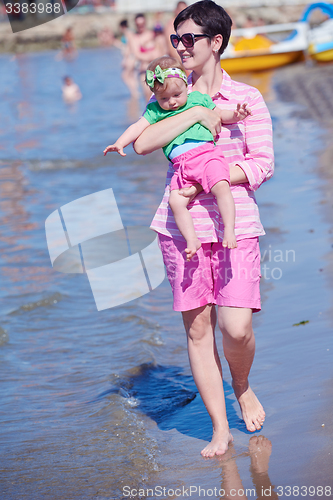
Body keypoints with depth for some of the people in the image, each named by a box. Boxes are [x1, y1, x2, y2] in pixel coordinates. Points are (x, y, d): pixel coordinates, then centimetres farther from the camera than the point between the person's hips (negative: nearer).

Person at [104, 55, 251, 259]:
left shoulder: (198, 99, 15)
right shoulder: (155, 111, 17)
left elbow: (220, 114, 22)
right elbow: (138, 127, 10)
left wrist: (235, 115, 3)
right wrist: (120, 143, -4)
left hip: (207, 153, -2)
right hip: (182, 165, 2)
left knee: (221, 186, -27)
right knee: (176, 201, -15)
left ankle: (229, 230, -22)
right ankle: (192, 240, -7)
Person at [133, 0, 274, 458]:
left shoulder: (246, 98, 3)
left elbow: (262, 164, -2)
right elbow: (142, 144, -6)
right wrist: (195, 113, -12)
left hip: (235, 224, -2)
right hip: (181, 225, 2)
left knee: (237, 328, -12)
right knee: (197, 328, 3)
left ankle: (242, 387, 22)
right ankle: (220, 429, 13)